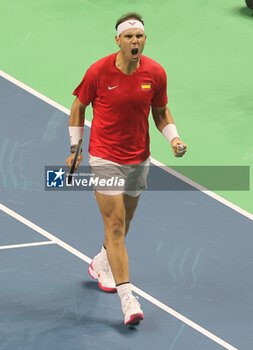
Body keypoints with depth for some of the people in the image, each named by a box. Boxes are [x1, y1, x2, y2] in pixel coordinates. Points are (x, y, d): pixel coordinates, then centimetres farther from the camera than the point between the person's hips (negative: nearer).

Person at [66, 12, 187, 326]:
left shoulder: (155, 73, -7)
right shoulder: (98, 72, -15)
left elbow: (161, 113, 7)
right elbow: (78, 107, 1)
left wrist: (173, 138, -11)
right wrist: (74, 148, 2)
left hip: (139, 159, 4)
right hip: (105, 159, -4)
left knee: (123, 222, 19)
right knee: (115, 225, -10)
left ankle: (101, 264, 48)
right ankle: (127, 299, -13)